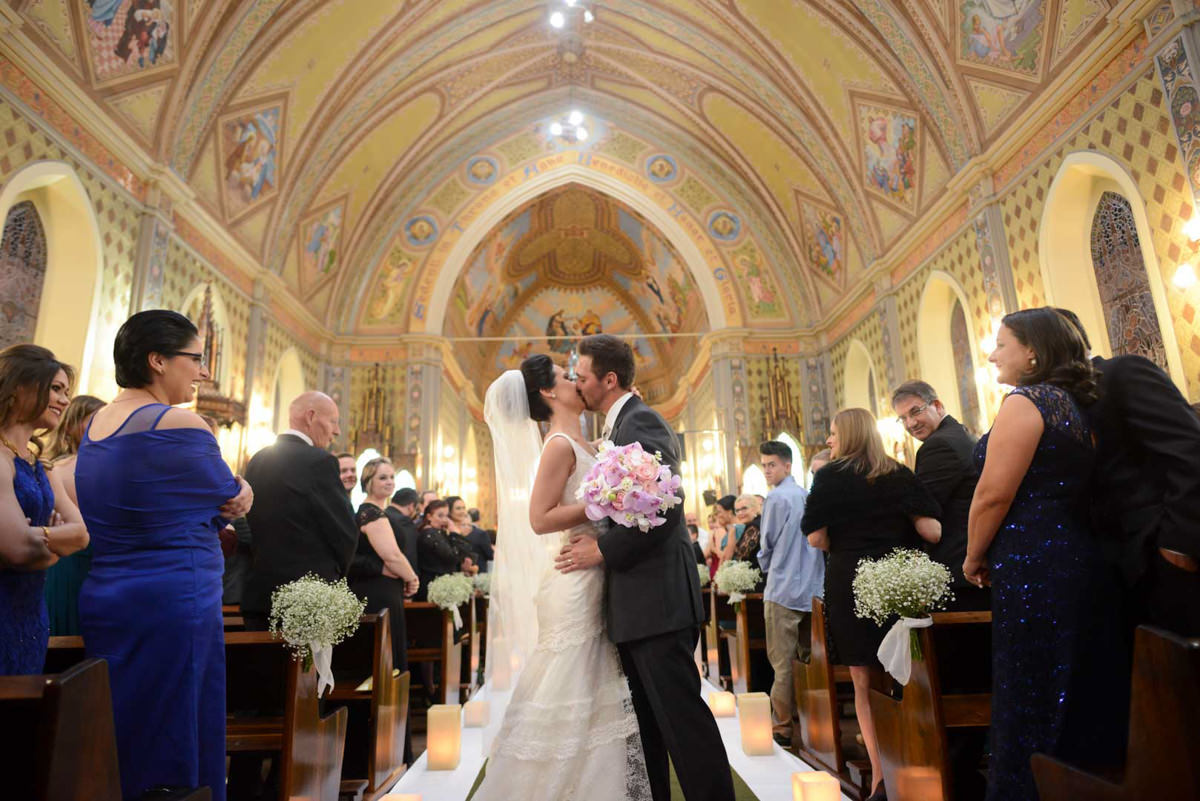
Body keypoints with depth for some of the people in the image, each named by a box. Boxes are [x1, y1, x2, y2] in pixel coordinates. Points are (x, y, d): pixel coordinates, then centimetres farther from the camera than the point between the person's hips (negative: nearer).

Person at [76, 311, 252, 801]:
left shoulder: (93, 424, 9)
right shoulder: (179, 424, -17)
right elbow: (232, 501, -6)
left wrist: (228, 494, 5)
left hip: (99, 600, 9)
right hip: (175, 606, -8)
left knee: (120, 742, 19)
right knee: (175, 742, 4)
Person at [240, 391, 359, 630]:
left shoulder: (257, 461, 8)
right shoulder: (320, 461, -14)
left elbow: (255, 525, 13)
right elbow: (346, 532, -12)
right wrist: (335, 573, 7)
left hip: (258, 594, 7)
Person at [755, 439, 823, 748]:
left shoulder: (776, 498, -11)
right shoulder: (808, 496, 8)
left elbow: (767, 545, -5)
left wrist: (766, 565, 15)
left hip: (784, 587, -7)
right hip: (813, 588, 7)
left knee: (782, 662, 1)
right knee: (807, 658, 15)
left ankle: (782, 726, 8)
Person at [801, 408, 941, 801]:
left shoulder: (830, 477, -3)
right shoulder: (900, 474, 4)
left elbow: (816, 538, -7)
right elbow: (932, 531, -4)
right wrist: (892, 537, 16)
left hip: (849, 582, -3)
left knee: (864, 683, 7)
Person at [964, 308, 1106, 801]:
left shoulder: (1025, 401, -11)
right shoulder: (1074, 404, 15)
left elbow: (993, 494, -17)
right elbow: (1064, 489, 18)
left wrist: (974, 559, -3)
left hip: (1032, 568, -9)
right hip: (1080, 560, 9)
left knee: (1026, 700, 1)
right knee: (1067, 693, 17)